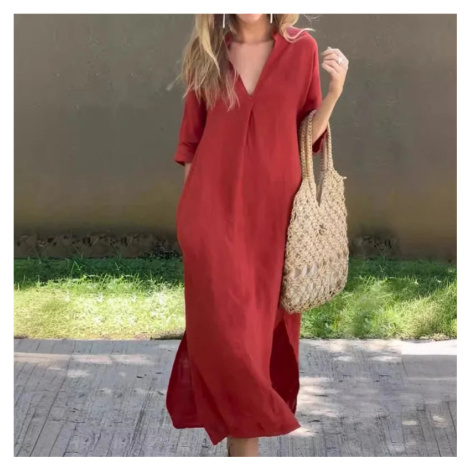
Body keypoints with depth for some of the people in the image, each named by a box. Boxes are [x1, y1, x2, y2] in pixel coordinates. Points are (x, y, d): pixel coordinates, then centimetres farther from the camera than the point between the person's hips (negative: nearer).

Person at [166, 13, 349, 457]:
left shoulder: (302, 48, 1)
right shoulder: (207, 51, 3)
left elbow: (308, 132, 5)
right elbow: (192, 136, 8)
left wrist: (336, 88, -11)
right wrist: (189, 209, 7)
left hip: (272, 205, 1)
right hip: (214, 205, 0)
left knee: (263, 319, 7)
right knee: (223, 322, -4)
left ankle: (246, 429, 22)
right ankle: (244, 430, 11)